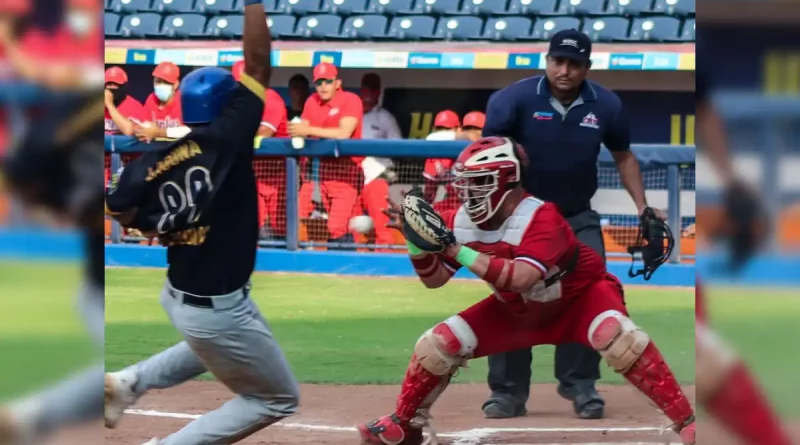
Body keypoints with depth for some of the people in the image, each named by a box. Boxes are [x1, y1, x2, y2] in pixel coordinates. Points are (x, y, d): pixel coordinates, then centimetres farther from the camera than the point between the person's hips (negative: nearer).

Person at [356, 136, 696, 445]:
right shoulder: (462, 222, -13)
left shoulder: (540, 217, -33)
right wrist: (416, 239, -25)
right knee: (438, 344, -5)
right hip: (518, 311, 6)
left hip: (579, 297, -6)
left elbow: (519, 278, -46)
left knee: (616, 338, -36)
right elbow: (434, 280, -6)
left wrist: (454, 248, -47)